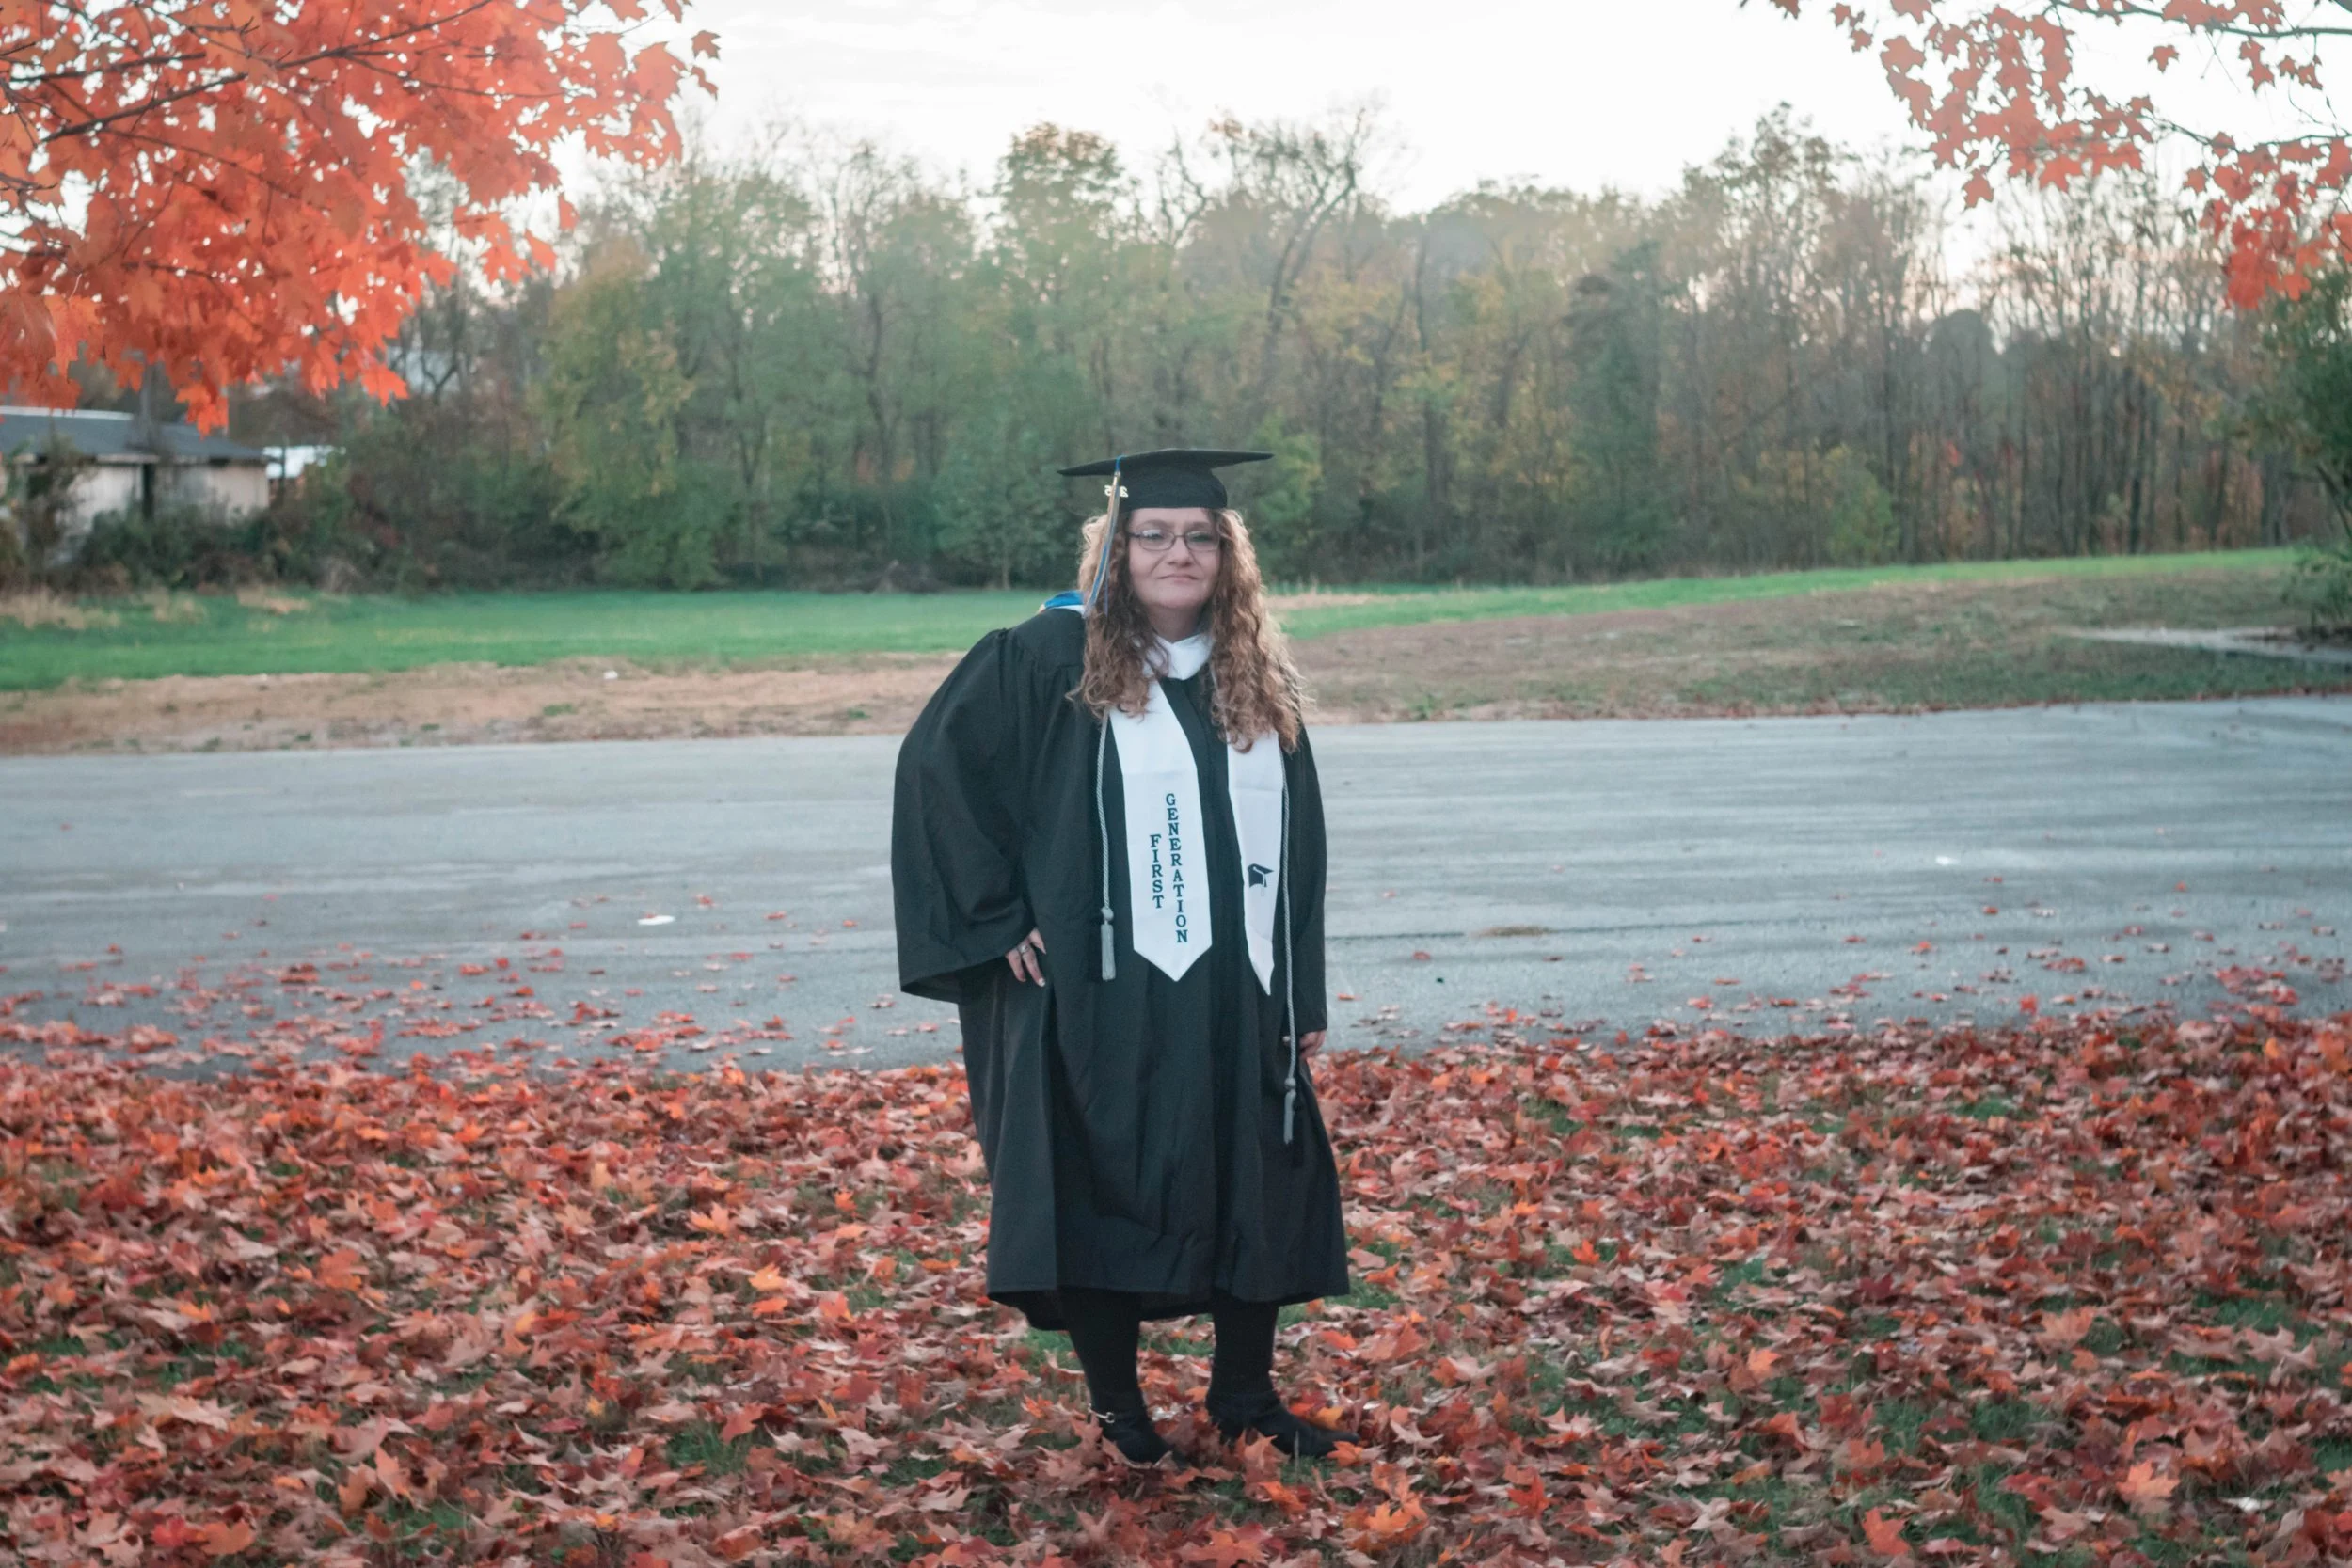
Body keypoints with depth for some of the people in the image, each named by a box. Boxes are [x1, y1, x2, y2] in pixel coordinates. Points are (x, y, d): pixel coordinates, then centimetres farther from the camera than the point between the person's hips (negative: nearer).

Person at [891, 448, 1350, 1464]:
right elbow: (936, 768, -8)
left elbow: (1297, 846, 12)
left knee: (1259, 1194, 10)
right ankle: (1117, 1403, 21)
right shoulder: (1050, 658, -6)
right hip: (1098, 997, -4)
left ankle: (1246, 1394, 28)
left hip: (1238, 999, 5)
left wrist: (1304, 1000, 9)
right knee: (1104, 1194, 4)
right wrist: (995, 915, -11)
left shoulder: (1260, 676, 9)